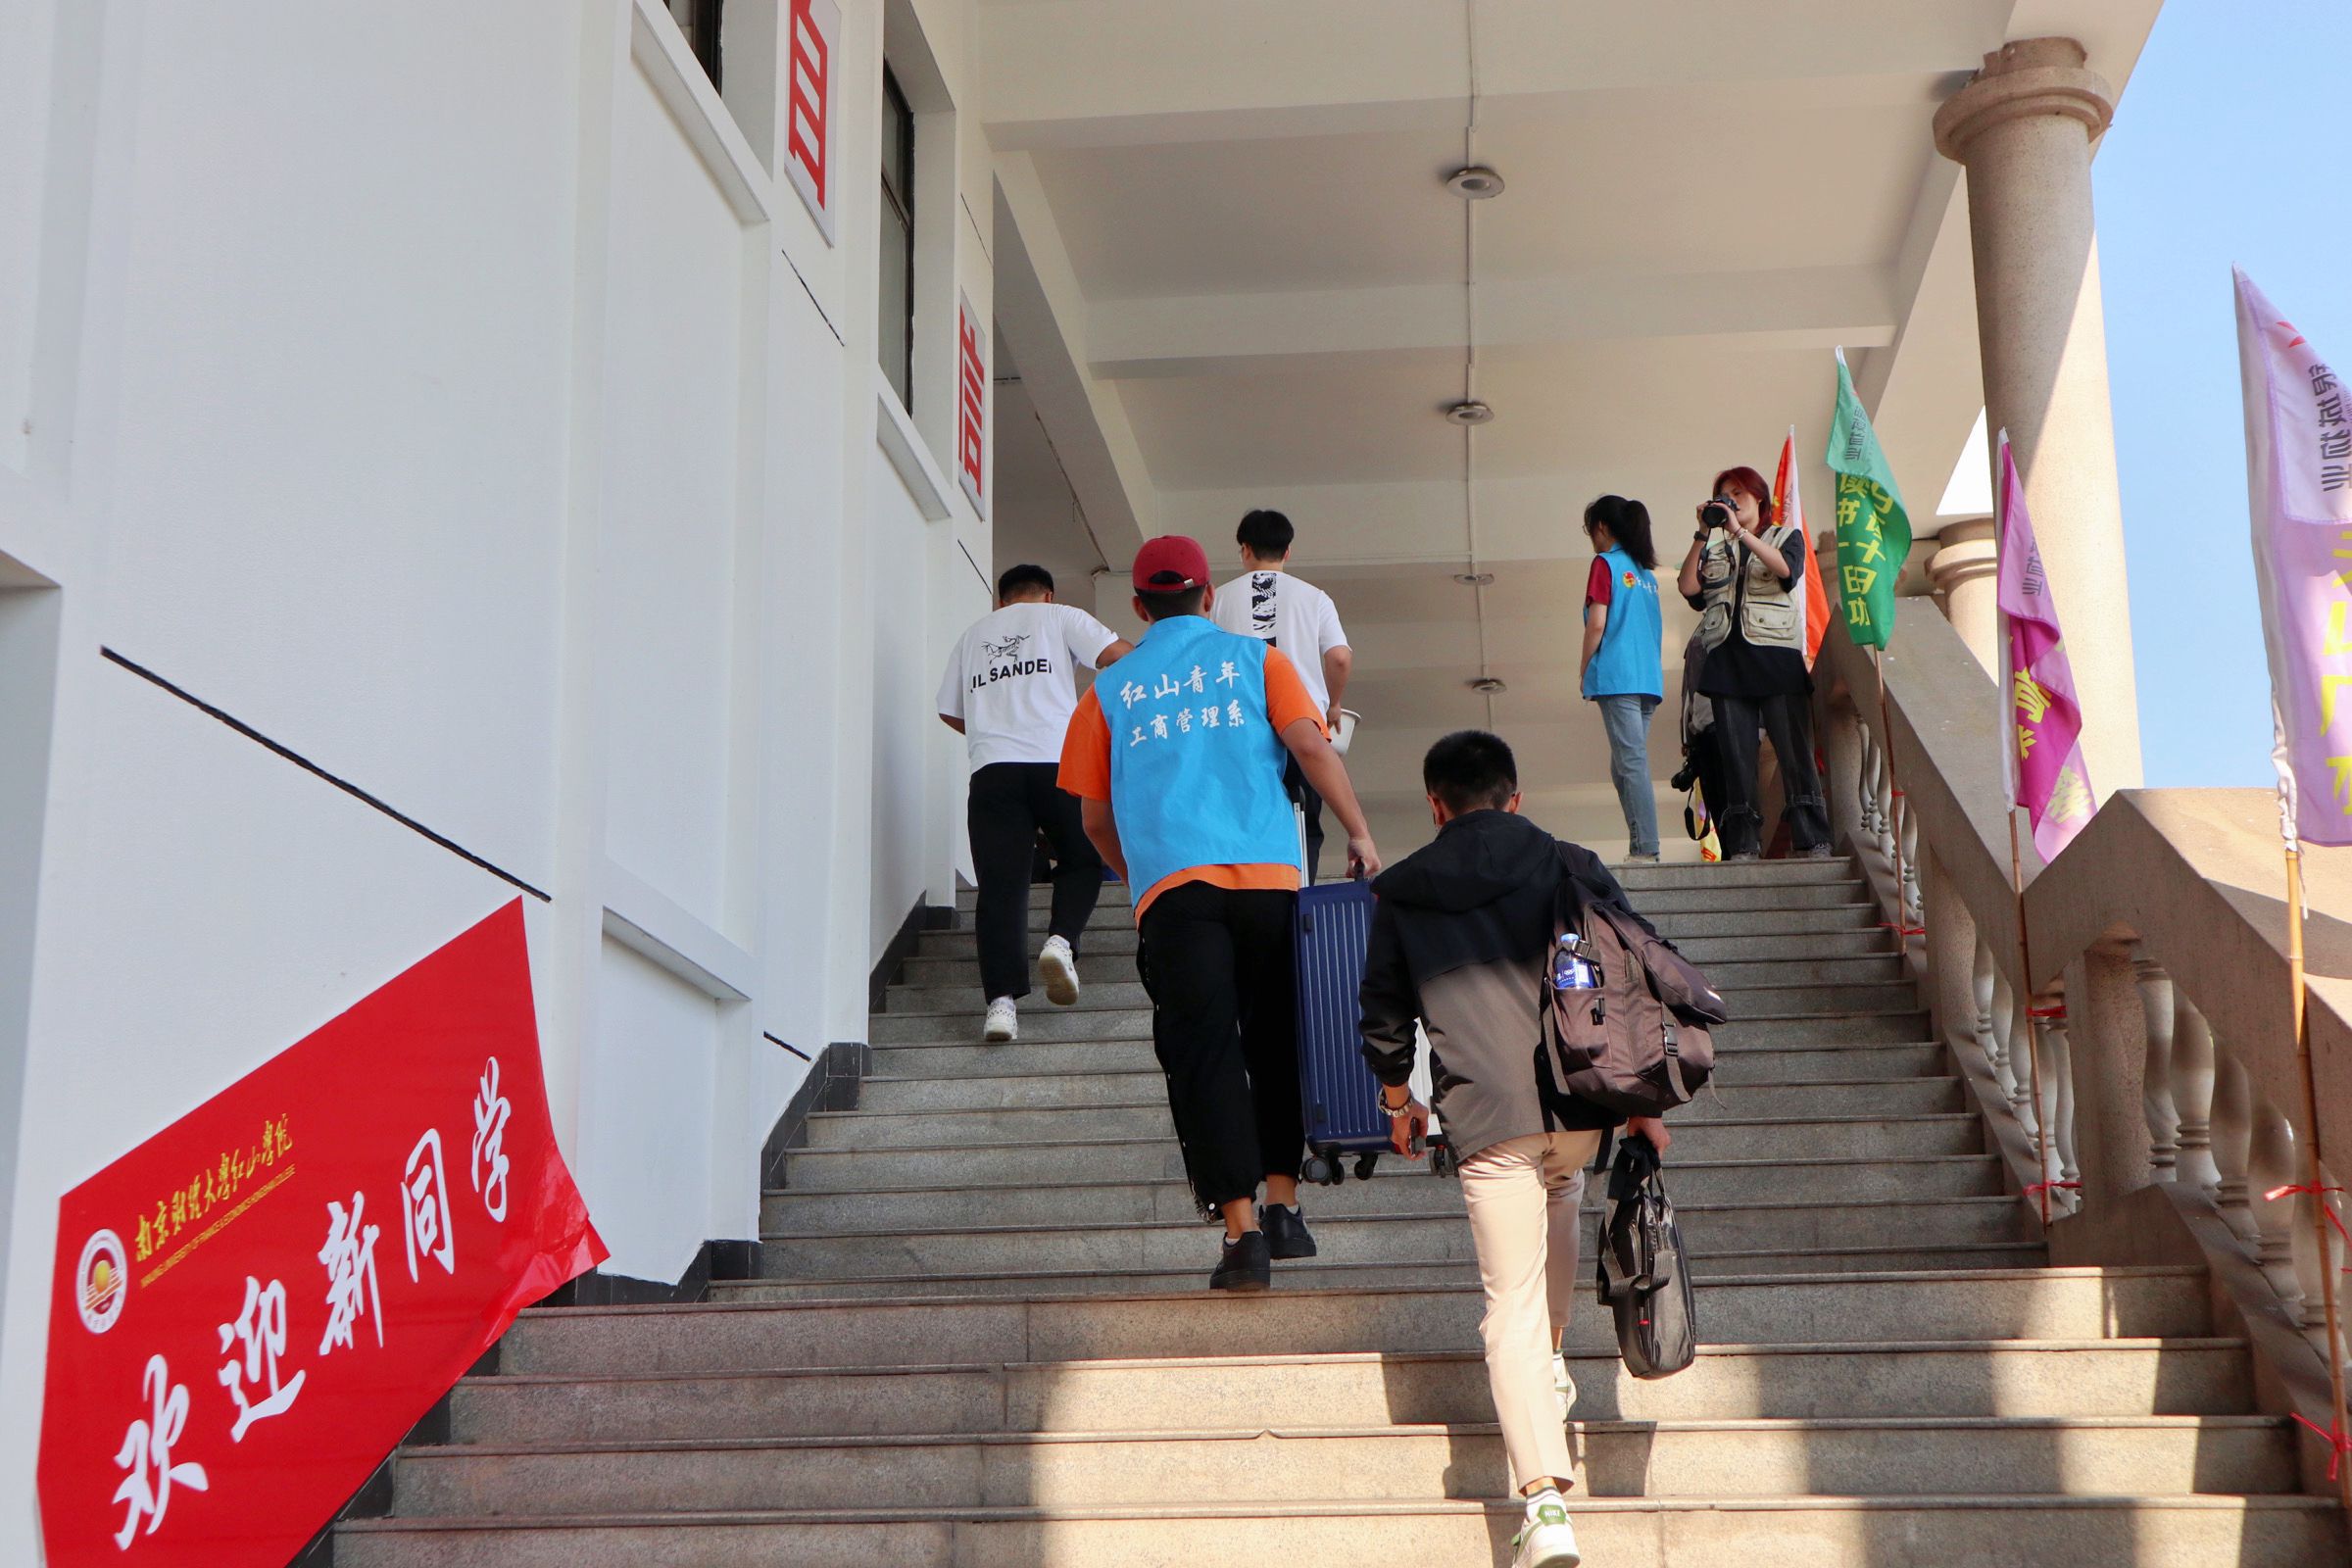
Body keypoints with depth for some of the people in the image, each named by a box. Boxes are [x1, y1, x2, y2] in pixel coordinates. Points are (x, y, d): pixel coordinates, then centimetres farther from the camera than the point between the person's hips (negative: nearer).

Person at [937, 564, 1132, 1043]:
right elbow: (1119, 657, -1)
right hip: (1059, 761, -2)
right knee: (1082, 860, 17)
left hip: (992, 769, 2)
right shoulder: (1060, 617, 14)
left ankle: (1001, 998, -12)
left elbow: (949, 712, 30)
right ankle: (1062, 940, -8)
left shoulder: (974, 634, 26)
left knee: (1000, 887, -1)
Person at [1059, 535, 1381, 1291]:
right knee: (1275, 1043, 16)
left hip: (1171, 887, -1)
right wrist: (1359, 834, 6)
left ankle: (1241, 1229, -12)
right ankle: (1282, 1206, 16)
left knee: (1203, 1053, -4)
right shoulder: (1255, 658, 13)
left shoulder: (1110, 691, 15)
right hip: (1268, 879, 1)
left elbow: (1096, 817, 17)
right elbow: (1312, 747, 0)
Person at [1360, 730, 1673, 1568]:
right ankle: (1551, 1367, 44)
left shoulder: (1401, 893, 7)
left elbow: (1384, 1015, 13)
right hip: (1581, 1111, 2)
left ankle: (1544, 1500, -12)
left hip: (1487, 1120, -2)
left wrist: (1397, 1100, 30)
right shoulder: (1571, 868, 8)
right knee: (1558, 1203, 36)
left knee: (1513, 1304, -1)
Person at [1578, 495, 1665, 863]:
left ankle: (1646, 850, -17)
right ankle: (1640, 847, 6)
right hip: (1649, 678, 8)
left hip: (1617, 677, -8)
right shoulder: (1647, 573, 19)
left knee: (1632, 762, -11)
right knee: (1624, 766, 11)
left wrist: (1583, 671, -1)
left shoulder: (1606, 563, -3)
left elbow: (1597, 624, -10)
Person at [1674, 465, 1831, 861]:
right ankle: (1742, 846, -2)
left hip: (1776, 655, -3)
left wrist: (1740, 532, -14)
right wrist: (1703, 535, -3)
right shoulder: (1714, 549, 21)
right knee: (1736, 757, -2)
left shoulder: (1787, 536, 14)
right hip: (1727, 660, 3)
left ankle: (1813, 842, -9)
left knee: (1795, 753, -8)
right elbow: (1689, 588, 3)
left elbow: (1786, 568, -9)